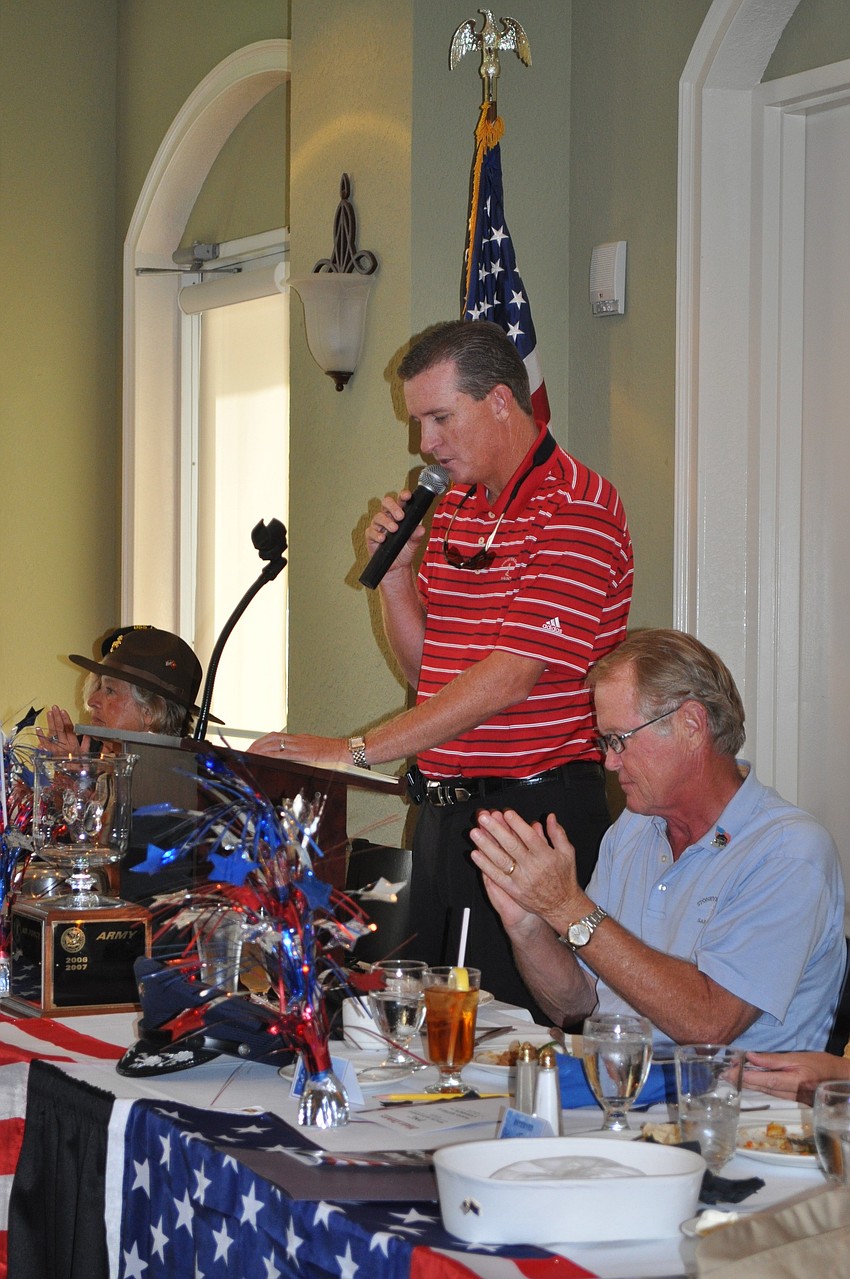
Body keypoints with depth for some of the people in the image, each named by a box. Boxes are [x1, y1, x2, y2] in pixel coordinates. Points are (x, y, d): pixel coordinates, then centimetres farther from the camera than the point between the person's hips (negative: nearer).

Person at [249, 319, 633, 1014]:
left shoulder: (575, 507, -13)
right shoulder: (452, 508, 14)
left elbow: (511, 675, -20)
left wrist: (356, 750, -20)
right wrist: (395, 570, 1)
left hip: (536, 807, -8)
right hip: (445, 811, 8)